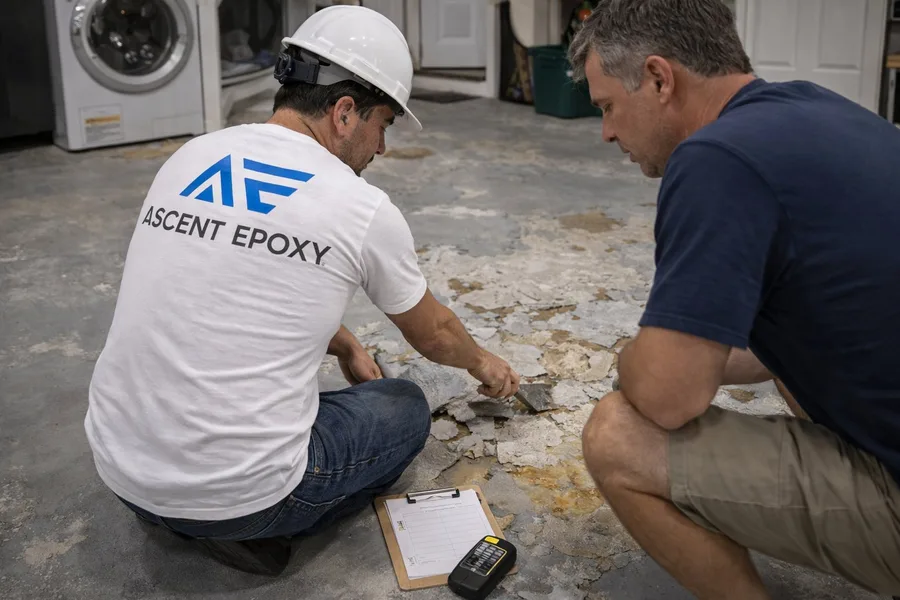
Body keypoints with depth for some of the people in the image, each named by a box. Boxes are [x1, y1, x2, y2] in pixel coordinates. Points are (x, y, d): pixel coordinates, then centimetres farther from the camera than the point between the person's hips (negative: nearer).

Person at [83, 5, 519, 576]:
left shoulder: (190, 159, 5)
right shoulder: (362, 209, -10)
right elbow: (433, 334, 9)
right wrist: (482, 363, 31)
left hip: (119, 465, 6)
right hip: (236, 491, -6)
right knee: (405, 410, 19)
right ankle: (249, 521, 2)